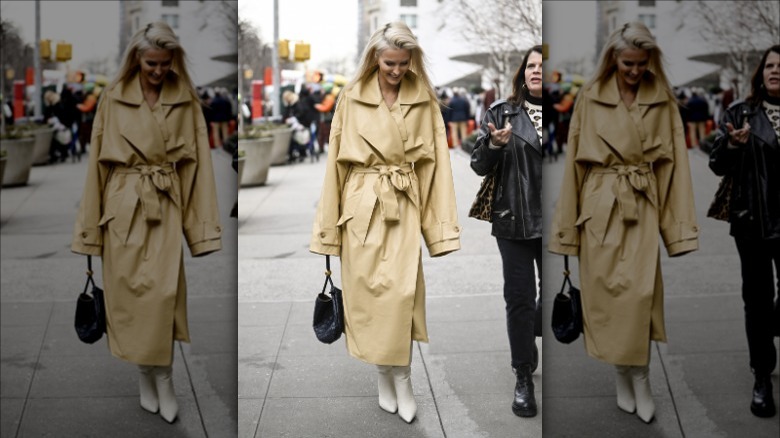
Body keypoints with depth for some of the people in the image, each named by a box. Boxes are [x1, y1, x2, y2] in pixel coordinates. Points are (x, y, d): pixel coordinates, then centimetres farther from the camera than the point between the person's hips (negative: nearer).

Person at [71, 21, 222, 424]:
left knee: (164, 291, -9)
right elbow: (98, 158, 1)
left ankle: (162, 375, 6)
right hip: (123, 206, 0)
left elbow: (197, 162, 1)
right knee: (130, 292, 3)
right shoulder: (113, 98, -2)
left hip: (166, 206, 0)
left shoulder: (186, 100, 1)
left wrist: (201, 222, -3)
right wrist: (91, 223, 1)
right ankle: (146, 374, 19)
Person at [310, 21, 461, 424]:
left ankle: (401, 375, 6)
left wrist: (440, 221, -3)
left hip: (405, 205, 0)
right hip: (362, 205, 0)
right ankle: (384, 374, 19)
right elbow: (337, 157, 1)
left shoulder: (424, 98, 0)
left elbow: (435, 160, 2)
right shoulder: (352, 96, -3)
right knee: (368, 289, 3)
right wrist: (329, 221, 0)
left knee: (402, 289, -7)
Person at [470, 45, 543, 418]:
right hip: (515, 222, -1)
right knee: (519, 299, 3)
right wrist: (494, 145, -19)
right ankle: (523, 377, 11)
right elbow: (480, 166, 1)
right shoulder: (501, 112, 1)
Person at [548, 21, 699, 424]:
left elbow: (674, 161, 2)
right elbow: (575, 158, 1)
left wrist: (677, 222, -3)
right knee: (606, 291, 2)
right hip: (600, 205, 0)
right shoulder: (590, 98, -2)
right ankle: (622, 374, 18)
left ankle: (639, 375, 6)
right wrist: (568, 222, 1)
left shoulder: (663, 100, 1)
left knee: (641, 291, -8)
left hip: (643, 206, 0)